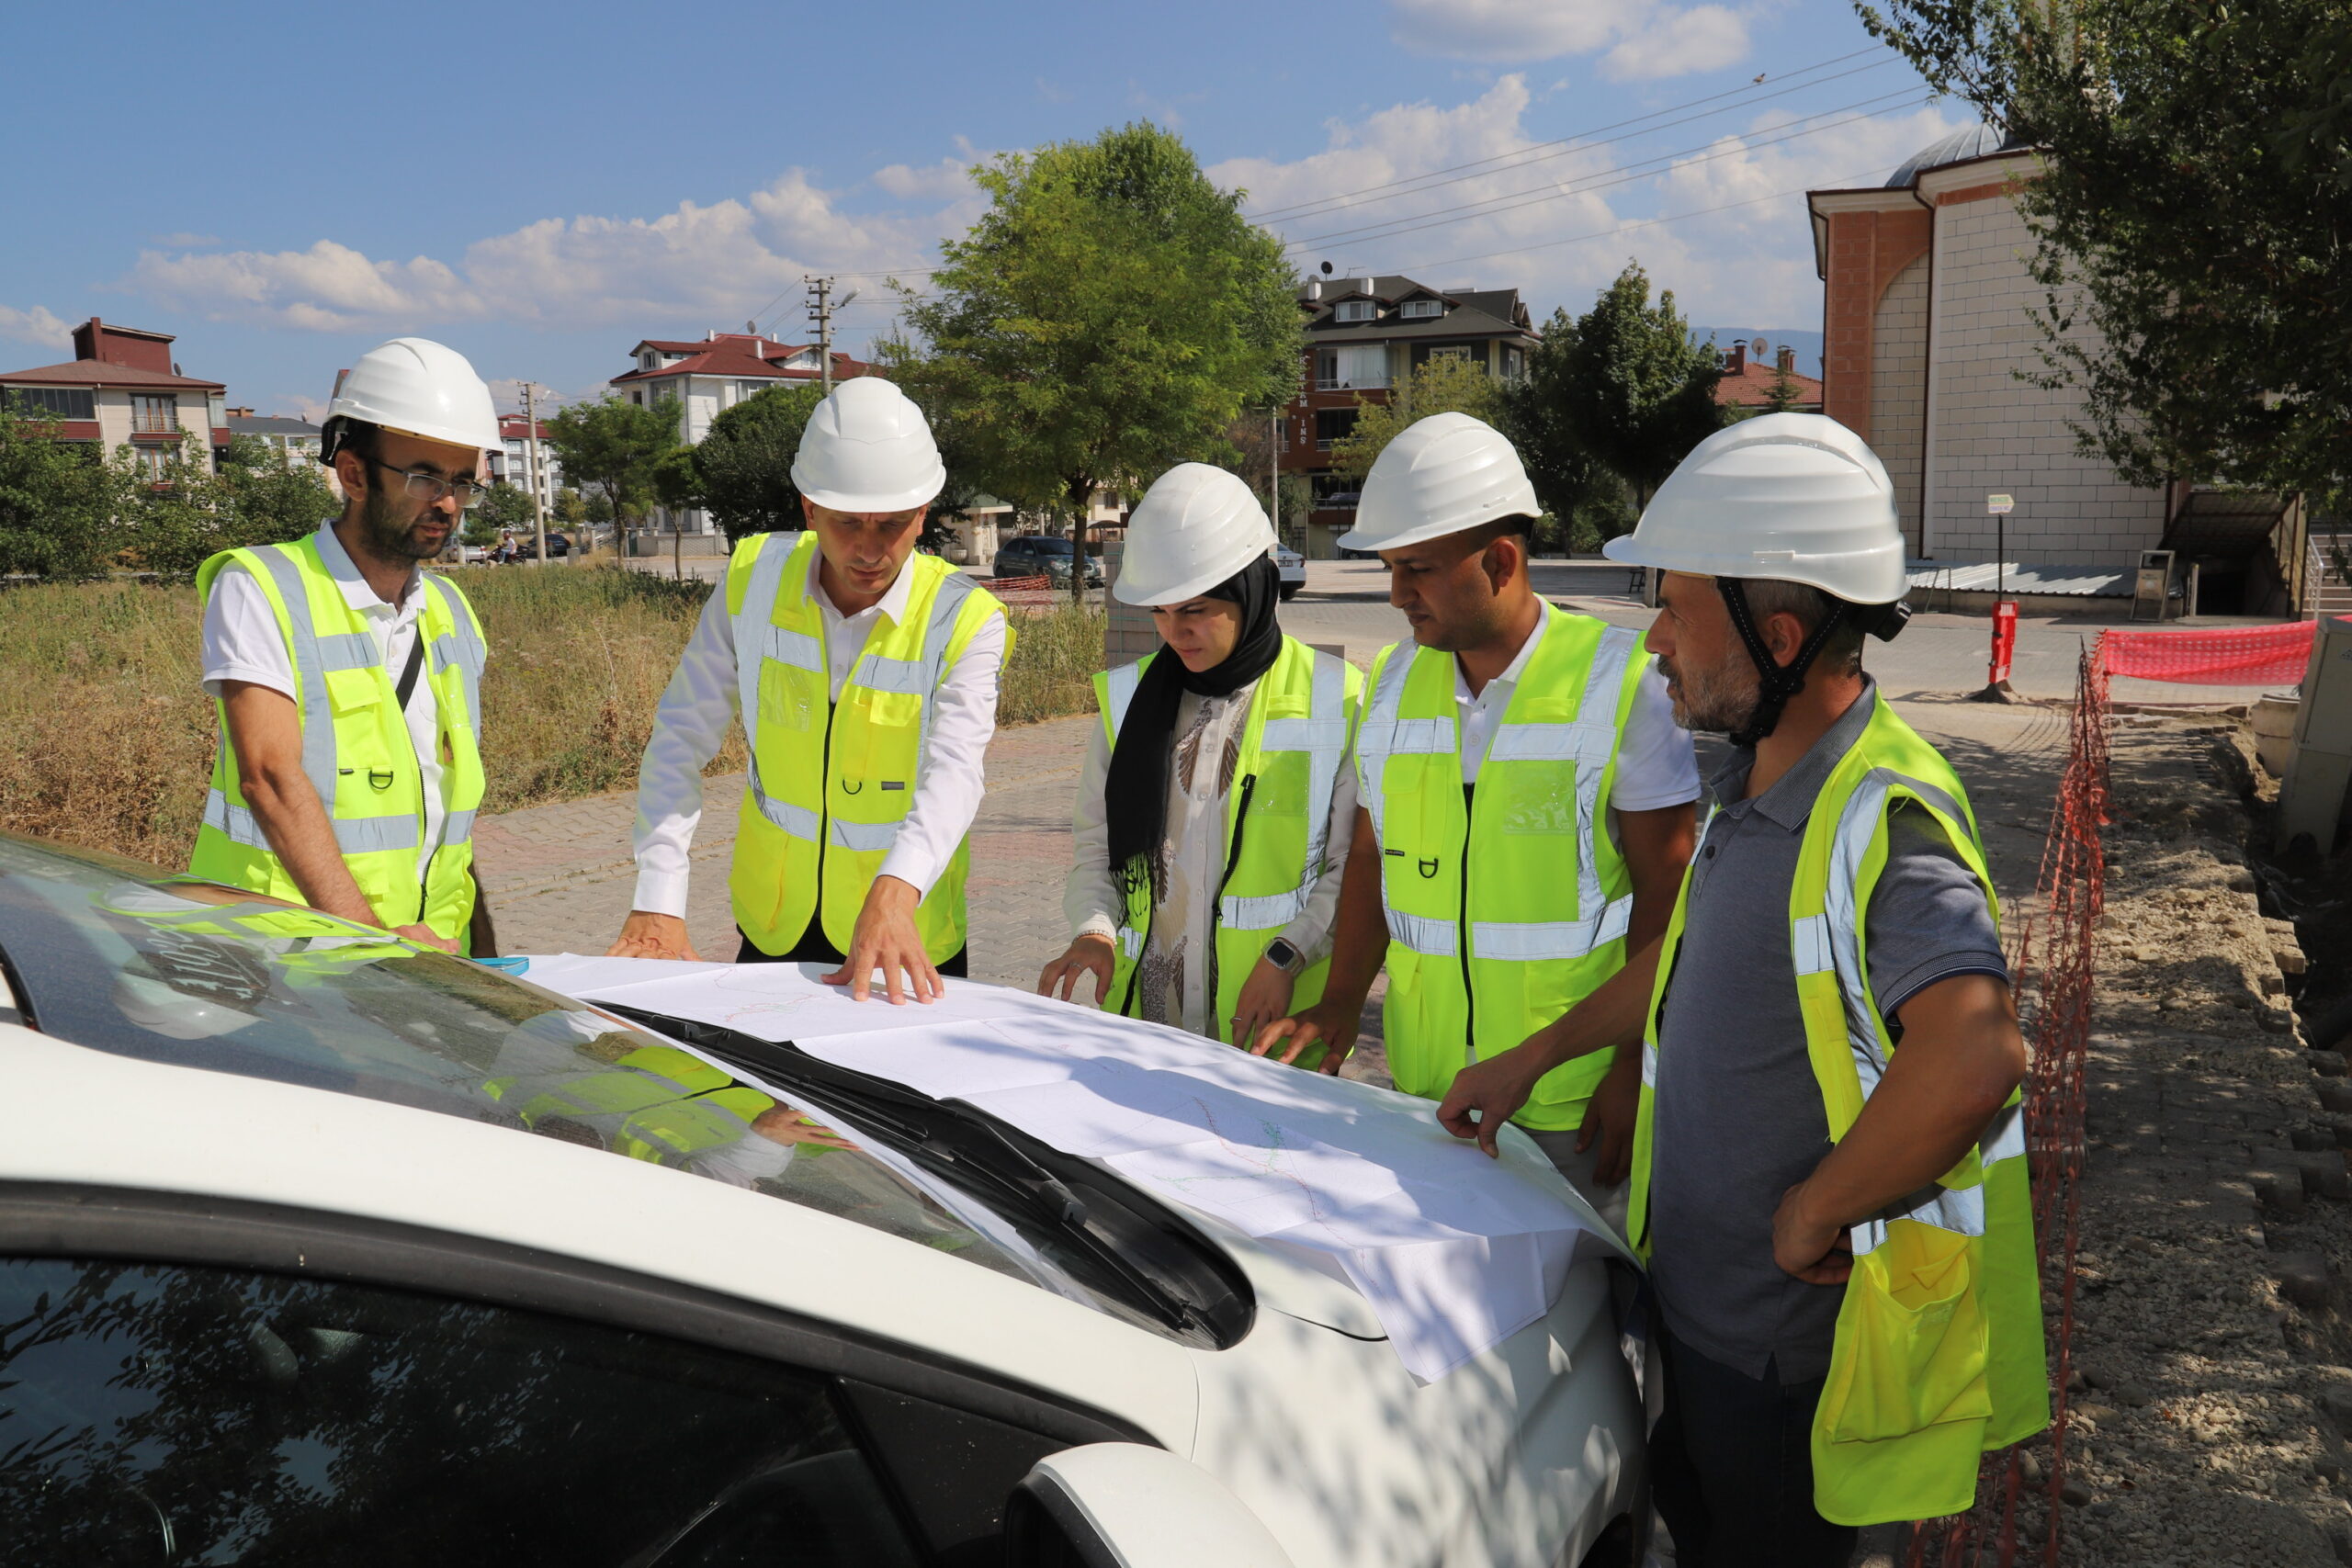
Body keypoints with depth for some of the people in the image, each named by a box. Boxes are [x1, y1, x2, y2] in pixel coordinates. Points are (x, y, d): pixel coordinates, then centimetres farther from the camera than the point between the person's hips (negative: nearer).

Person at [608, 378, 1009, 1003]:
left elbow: (953, 771, -29)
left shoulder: (964, 620, -16)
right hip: (772, 926, 2)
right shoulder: (752, 581, -8)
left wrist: (895, 893, -48)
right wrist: (658, 904, -17)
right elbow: (681, 739, -7)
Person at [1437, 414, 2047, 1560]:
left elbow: (1975, 1055, -43)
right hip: (1692, 1297, 9)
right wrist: (1534, 1057, 20)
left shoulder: (1881, 821, -28)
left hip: (1792, 1348, -8)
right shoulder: (1755, 788, 2)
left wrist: (1814, 1211, -29)